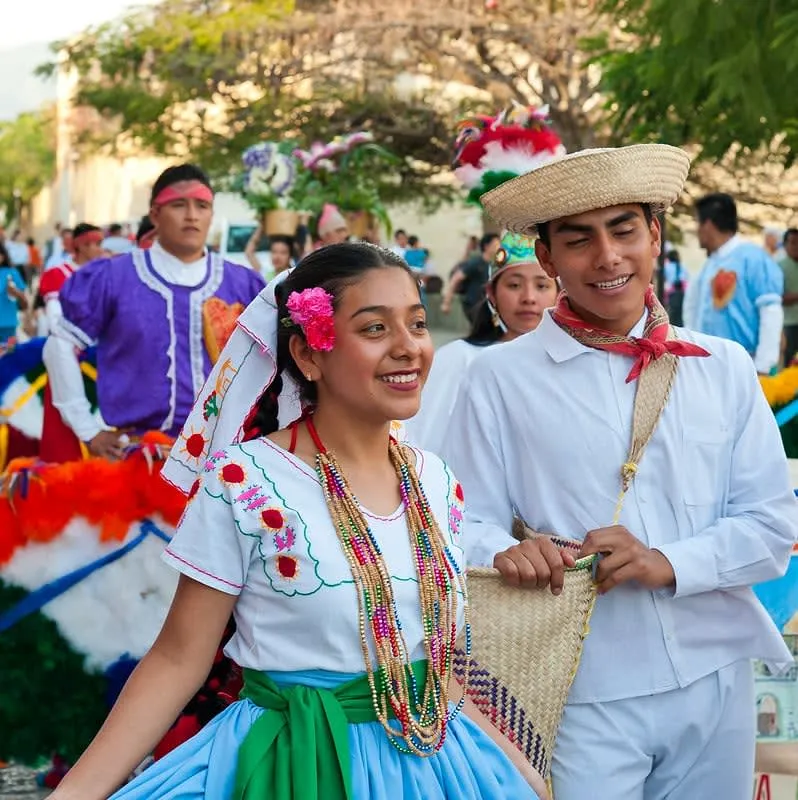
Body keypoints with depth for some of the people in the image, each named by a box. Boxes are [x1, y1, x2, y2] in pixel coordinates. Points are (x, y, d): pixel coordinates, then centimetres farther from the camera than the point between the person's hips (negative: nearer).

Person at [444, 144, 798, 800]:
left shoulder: (724, 368, 4)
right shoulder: (500, 381, -3)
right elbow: (467, 525, -4)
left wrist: (669, 563, -15)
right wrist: (506, 553, -26)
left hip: (717, 681, 3)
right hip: (583, 696, -3)